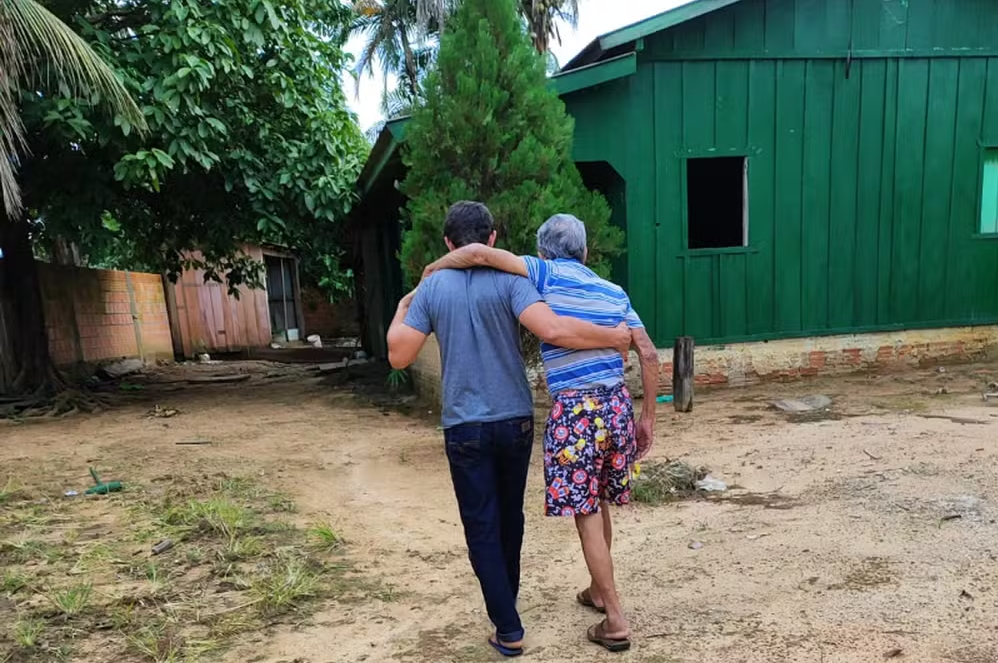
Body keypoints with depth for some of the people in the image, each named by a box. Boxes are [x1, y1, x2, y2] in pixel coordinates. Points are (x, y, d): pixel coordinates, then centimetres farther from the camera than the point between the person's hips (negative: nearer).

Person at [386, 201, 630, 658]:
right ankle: (506, 601, 39)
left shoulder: (431, 288, -3)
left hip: (465, 427, -1)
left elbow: (399, 357, -1)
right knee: (510, 516, 20)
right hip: (516, 420, 1)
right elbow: (553, 330, -22)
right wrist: (612, 337, -10)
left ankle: (508, 629, 9)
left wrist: (401, 308, 16)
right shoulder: (508, 280, -7)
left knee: (481, 527, 8)